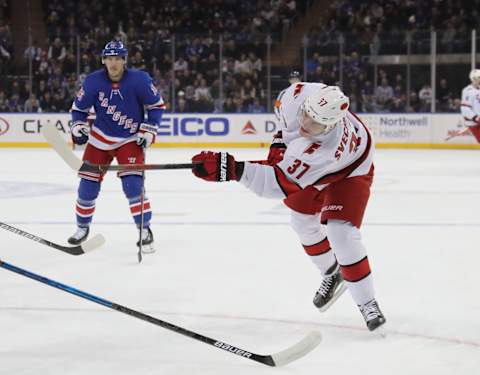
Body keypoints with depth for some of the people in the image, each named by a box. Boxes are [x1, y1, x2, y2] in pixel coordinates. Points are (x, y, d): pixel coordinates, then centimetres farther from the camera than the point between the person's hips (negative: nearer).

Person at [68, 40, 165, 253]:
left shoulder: (139, 80, -16)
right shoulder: (93, 82, -12)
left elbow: (157, 105, -4)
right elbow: (79, 107, 4)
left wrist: (148, 132, -10)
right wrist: (78, 128, -10)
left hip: (130, 139, -2)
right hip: (100, 138, 2)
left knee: (133, 184, -17)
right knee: (88, 185, 4)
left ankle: (145, 230, -5)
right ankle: (82, 227, 26)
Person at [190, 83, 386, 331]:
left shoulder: (324, 151, -48)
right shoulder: (298, 95, -33)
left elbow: (281, 184, -48)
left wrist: (232, 169, -57)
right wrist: (282, 139, -5)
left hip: (349, 171, -7)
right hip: (310, 166, 7)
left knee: (340, 233, -21)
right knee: (303, 222, 15)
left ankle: (367, 304, -7)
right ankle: (332, 275, 41)